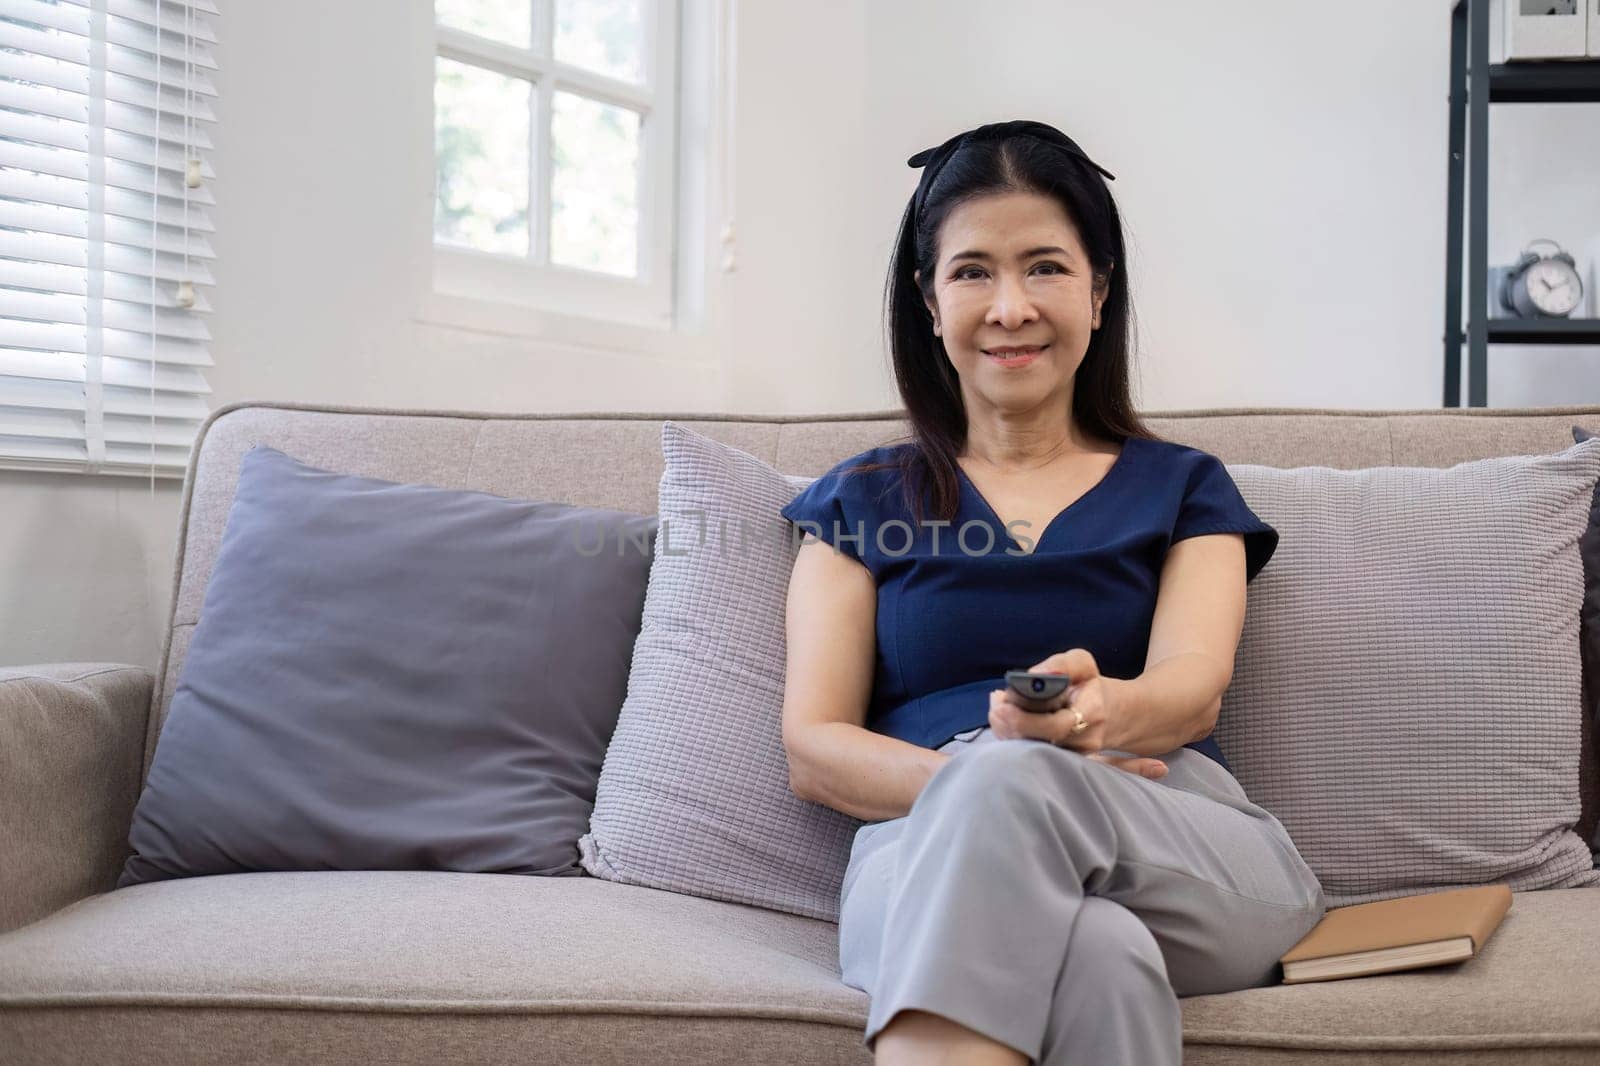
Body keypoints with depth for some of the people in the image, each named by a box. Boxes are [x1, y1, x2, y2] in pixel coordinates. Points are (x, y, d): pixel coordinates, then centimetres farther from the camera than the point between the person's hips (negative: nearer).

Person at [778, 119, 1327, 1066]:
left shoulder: (1184, 489, 19)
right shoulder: (861, 502, 19)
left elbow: (1194, 686, -1)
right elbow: (812, 748, 7)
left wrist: (1100, 710, -27)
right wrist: (965, 790, -14)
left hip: (1189, 857, 1)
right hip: (924, 858, -1)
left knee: (1009, 780, -35)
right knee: (1097, 953, -38)